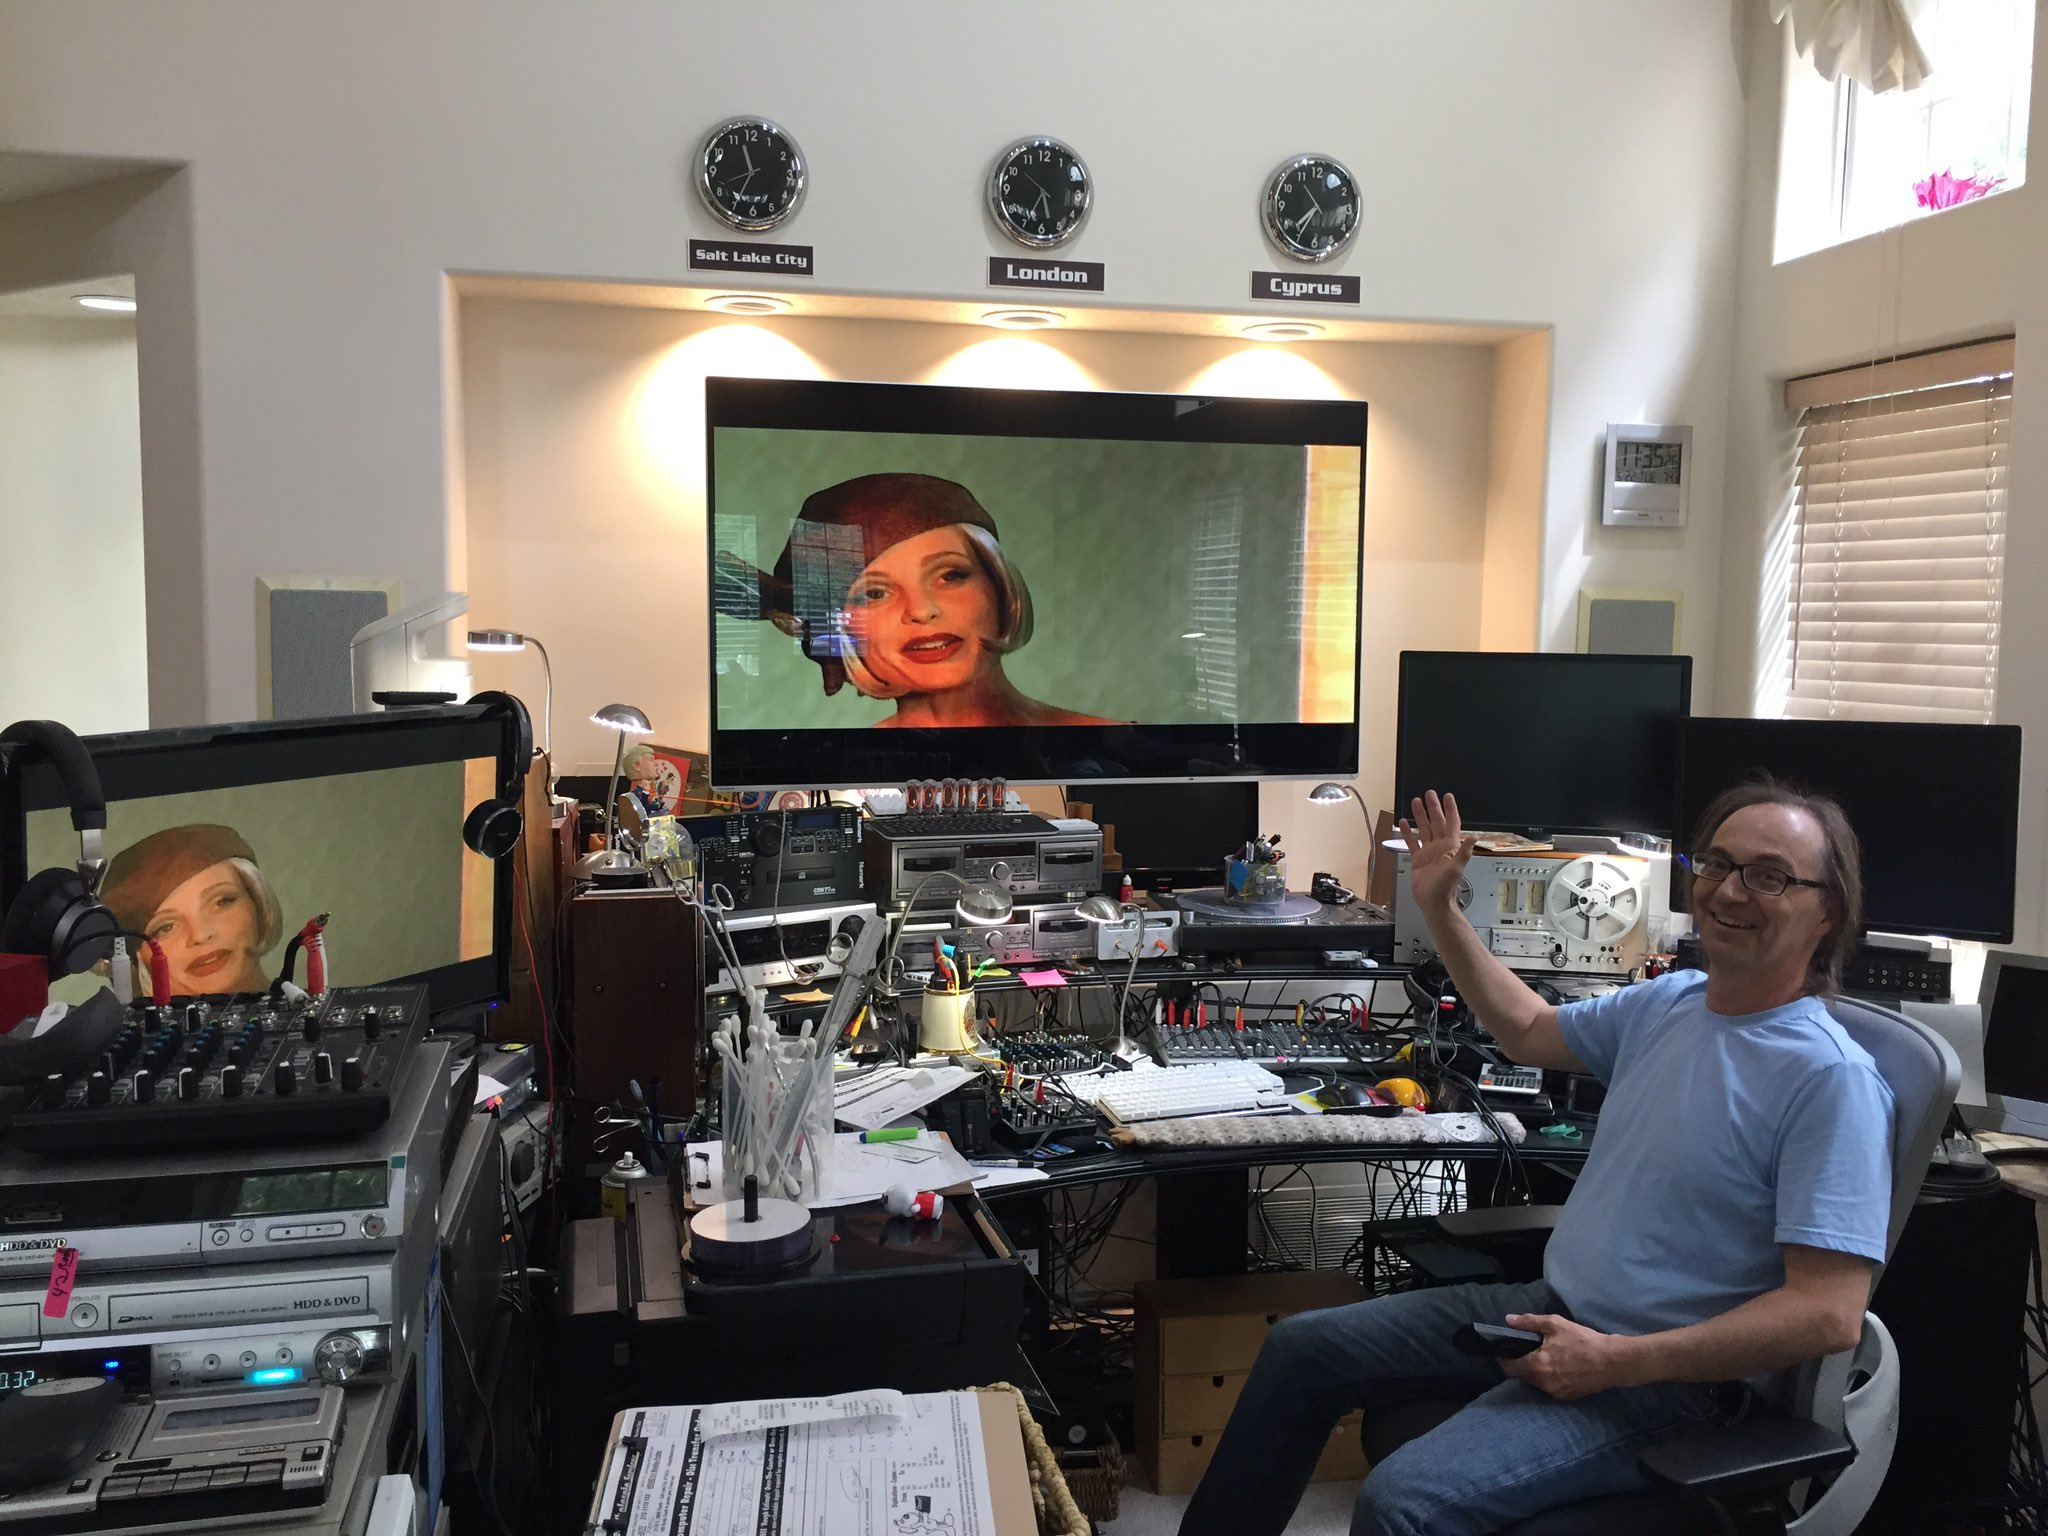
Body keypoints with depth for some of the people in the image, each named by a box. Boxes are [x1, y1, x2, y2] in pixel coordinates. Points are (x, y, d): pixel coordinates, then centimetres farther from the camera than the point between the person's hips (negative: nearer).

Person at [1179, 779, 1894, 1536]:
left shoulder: (1831, 1077, -19)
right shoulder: (1668, 1002, 4)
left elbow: (1828, 1314, -23)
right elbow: (1525, 1029, 22)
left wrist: (1616, 1362, -27)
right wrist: (1439, 907, 16)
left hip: (1663, 1373, -8)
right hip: (1554, 1309, 8)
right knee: (1303, 1346, 7)